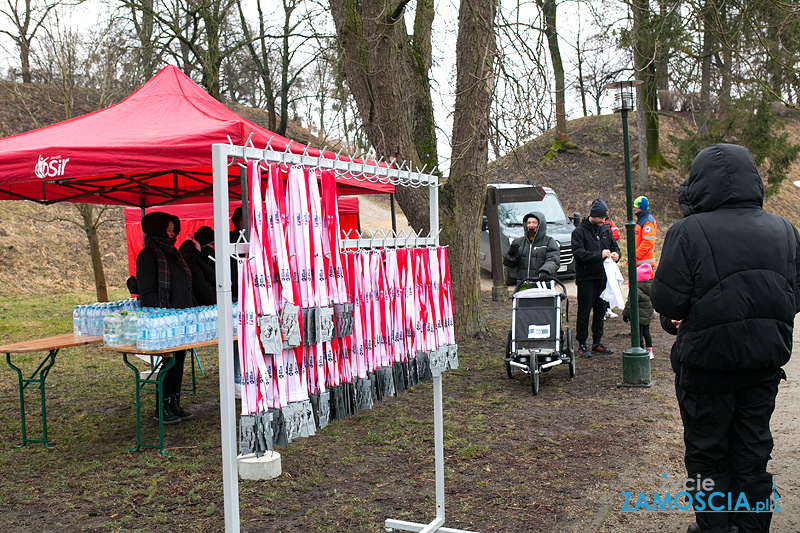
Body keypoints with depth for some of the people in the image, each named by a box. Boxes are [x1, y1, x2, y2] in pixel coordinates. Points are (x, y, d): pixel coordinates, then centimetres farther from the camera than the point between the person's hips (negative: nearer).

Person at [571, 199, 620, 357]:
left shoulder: (605, 229, 12)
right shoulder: (580, 231, -7)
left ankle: (597, 342, 23)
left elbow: (614, 246, 21)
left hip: (603, 277, 6)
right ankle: (582, 344, 7)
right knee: (584, 312, -1)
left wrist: (615, 254, -3)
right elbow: (578, 253, -17)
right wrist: (600, 255, -23)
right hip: (586, 278, -6)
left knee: (600, 311, 12)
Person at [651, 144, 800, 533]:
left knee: (707, 452, 12)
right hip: (766, 360, 5)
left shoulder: (690, 232, -17)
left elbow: (666, 301, -18)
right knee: (753, 450, 18)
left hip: (706, 360, -4)